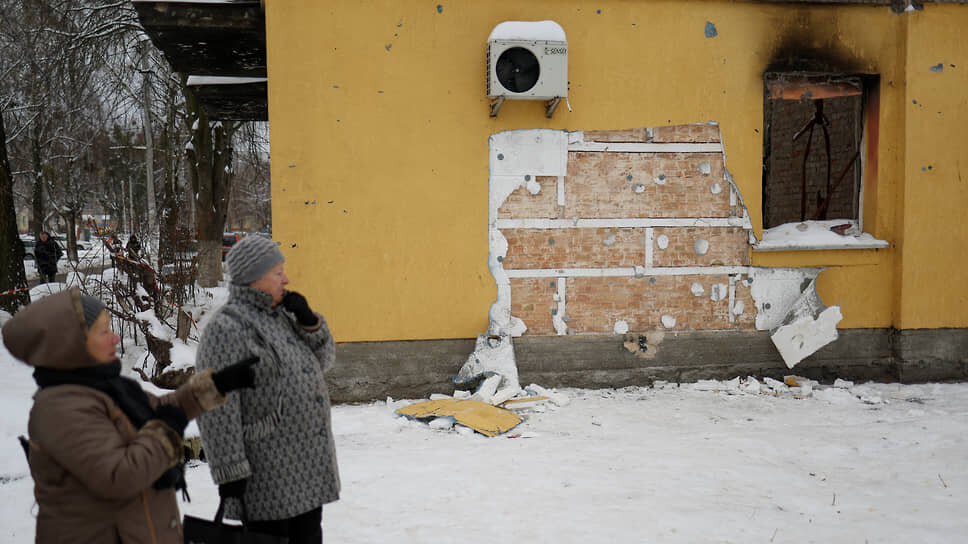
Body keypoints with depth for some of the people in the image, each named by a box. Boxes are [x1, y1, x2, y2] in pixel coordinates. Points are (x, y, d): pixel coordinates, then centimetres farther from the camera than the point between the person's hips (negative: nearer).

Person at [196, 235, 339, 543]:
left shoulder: (280, 316, 13)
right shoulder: (226, 329, -15)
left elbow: (323, 361, 18)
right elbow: (217, 412, -18)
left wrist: (309, 322, 0)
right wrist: (229, 475, -20)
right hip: (267, 477, -9)